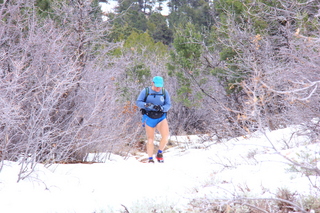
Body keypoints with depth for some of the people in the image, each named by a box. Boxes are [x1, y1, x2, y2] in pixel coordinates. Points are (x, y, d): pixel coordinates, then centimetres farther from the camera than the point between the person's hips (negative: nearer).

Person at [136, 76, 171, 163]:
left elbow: (168, 105, -1)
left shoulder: (164, 92, 2)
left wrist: (161, 108, -23)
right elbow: (138, 102, -4)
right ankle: (150, 159, 15)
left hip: (161, 117, 1)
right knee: (150, 139, 2)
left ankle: (160, 153, 4)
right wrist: (146, 105, -26)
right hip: (149, 118, -1)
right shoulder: (145, 91, -2)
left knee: (166, 136, -20)